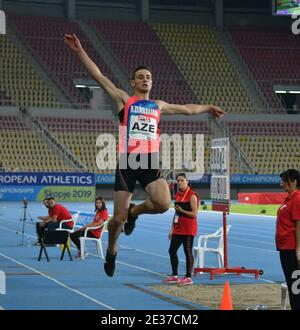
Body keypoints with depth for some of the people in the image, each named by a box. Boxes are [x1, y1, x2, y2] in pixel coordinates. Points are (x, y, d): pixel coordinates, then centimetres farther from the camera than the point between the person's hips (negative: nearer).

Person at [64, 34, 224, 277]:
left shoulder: (158, 106, 19)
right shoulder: (124, 100, 8)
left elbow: (187, 109, 34)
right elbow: (100, 77, 0)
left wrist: (208, 108, 43)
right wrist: (80, 51, -6)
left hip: (150, 162, 3)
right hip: (127, 162, -3)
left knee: (164, 204, -21)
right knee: (118, 218, -3)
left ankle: (134, 212, 12)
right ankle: (111, 250, 26)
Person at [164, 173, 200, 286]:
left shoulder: (192, 196, -11)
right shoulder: (177, 195, 12)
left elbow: (194, 214, -14)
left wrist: (182, 210, -24)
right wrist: (172, 228, 16)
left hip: (188, 229, -8)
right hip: (178, 228, 8)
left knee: (188, 251, -4)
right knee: (172, 250, 9)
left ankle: (188, 277, 3)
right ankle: (174, 275, 19)